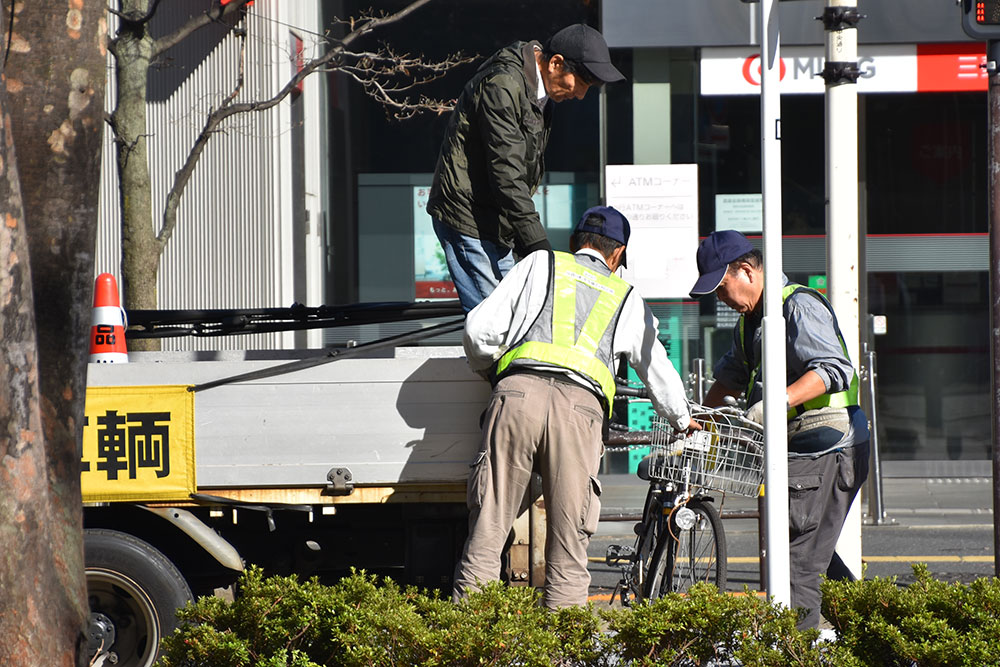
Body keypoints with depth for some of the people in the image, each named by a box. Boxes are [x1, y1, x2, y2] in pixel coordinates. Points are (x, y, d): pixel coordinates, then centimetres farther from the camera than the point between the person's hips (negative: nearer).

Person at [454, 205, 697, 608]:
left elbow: (480, 329, 14)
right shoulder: (627, 299, 28)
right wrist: (682, 420, 56)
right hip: (581, 407, 0)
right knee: (569, 545, 4)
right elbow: (658, 370, 37)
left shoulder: (540, 263, 23)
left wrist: (489, 371, 34)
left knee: (487, 529, -1)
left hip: (518, 393, 0)